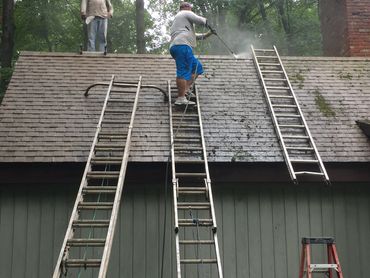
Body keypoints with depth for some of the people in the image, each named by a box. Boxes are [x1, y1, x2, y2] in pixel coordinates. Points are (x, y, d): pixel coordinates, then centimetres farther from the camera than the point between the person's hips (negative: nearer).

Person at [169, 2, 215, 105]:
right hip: (182, 46, -10)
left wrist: (207, 34, 37)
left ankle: (185, 90, 4)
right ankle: (181, 98, -19)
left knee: (197, 67, 14)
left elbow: (192, 35, 39)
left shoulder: (177, 19, 37)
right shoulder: (186, 13, 9)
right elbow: (200, 21, -4)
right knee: (183, 71, -14)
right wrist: (206, 21, 19)